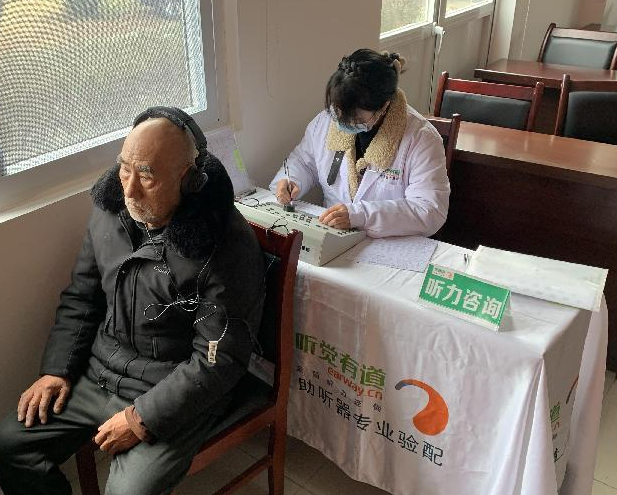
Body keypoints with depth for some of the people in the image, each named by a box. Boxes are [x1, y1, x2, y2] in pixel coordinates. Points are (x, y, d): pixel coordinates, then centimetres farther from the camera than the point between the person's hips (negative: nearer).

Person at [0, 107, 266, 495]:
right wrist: (56, 370, 2)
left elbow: (219, 359, -21)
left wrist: (143, 418, -20)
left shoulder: (228, 245, -24)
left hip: (175, 392, -6)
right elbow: (81, 298, 10)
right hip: (98, 373, 6)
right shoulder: (110, 212, -3)